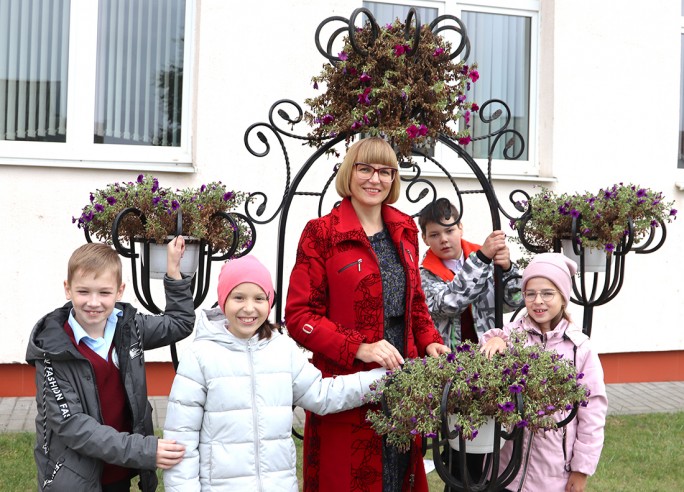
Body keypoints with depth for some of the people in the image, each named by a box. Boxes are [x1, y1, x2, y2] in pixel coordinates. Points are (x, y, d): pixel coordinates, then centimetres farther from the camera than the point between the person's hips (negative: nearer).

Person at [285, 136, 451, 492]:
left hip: (402, 384, 5)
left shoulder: (404, 230, 10)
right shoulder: (322, 233, -7)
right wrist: (359, 348, -20)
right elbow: (299, 316, -10)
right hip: (346, 385, -5)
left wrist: (429, 343, 1)